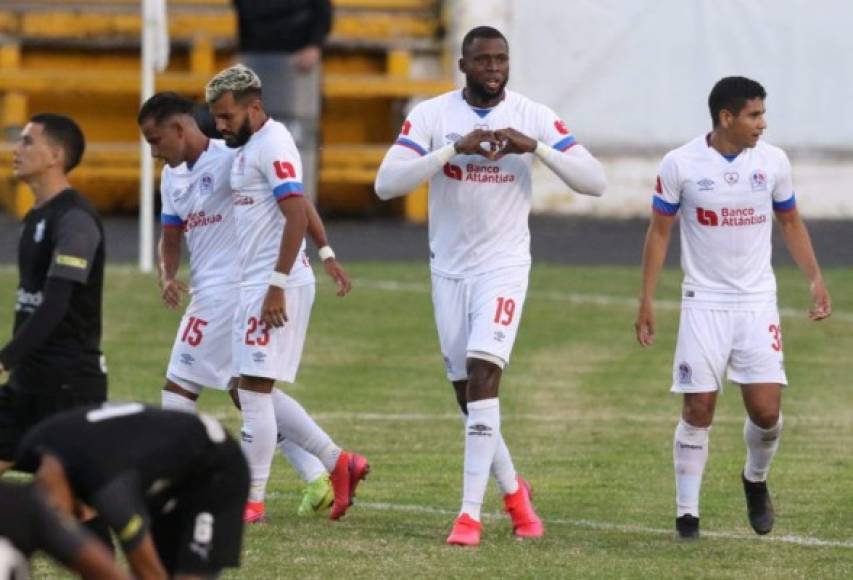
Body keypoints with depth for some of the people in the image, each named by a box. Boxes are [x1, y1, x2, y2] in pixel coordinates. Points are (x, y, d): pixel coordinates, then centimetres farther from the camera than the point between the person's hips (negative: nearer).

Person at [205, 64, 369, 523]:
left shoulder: (271, 145, -15)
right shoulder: (250, 146, 16)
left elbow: (297, 215, -22)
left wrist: (276, 286, -23)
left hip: (276, 285, -10)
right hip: (257, 283, 10)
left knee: (254, 390, -7)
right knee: (257, 391, 12)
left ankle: (251, 500, -1)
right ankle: (338, 463, 17)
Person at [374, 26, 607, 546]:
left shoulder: (533, 117, -5)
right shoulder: (431, 115, -5)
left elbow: (595, 181, -10)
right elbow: (386, 184, -17)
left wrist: (535, 148, -23)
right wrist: (454, 149, -27)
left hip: (504, 265, -2)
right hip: (450, 268, 2)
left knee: (483, 374, -18)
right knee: (468, 391, 9)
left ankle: (472, 512, -16)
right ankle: (513, 489, 31)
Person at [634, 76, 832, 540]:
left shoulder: (773, 161, 0)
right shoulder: (680, 165, -7)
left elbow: (790, 223, 14)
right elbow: (659, 232, 0)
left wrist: (815, 278, 4)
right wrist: (647, 301, -3)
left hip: (757, 301, 2)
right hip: (704, 303, -2)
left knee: (766, 409, -7)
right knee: (698, 410, -4)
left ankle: (756, 480, 23)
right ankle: (687, 511, 7)